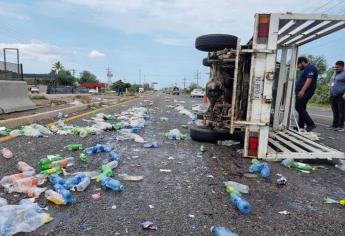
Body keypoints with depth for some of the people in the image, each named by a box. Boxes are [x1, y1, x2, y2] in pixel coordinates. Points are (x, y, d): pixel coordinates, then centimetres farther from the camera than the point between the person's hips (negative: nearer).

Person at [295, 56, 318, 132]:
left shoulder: (310, 67, -8)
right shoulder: (306, 69, 23)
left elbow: (309, 79, -21)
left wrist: (302, 91, -28)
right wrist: (300, 91, 23)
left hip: (305, 92, -11)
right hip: (302, 92, 11)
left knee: (299, 107, -14)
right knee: (301, 108, 9)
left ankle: (310, 124, -12)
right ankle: (301, 126, 12)